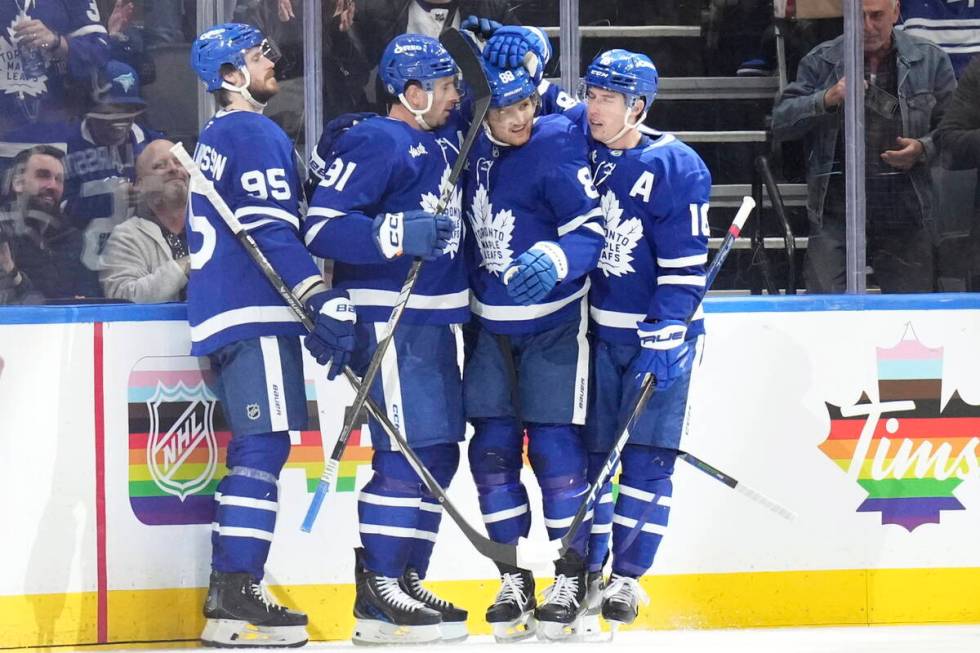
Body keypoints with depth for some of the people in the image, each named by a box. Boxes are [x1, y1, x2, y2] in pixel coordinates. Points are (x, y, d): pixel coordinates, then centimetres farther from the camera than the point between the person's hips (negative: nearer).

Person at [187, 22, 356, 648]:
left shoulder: (213, 140, 22)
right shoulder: (257, 134, -8)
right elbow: (272, 230, -18)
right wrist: (324, 299, -22)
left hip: (222, 314, 10)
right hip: (255, 314, -10)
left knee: (256, 449, 10)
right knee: (265, 448, -12)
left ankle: (228, 591, 8)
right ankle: (236, 598, -17)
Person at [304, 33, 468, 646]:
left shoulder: (445, 139, 15)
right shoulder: (376, 144, -12)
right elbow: (322, 227, -19)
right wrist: (401, 233, -29)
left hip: (433, 319, 10)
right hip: (389, 318, -10)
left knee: (439, 453, 11)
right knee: (407, 450, -12)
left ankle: (406, 581, 18)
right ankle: (377, 598, -10)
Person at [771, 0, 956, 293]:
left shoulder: (929, 60, 7)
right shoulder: (820, 61, 6)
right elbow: (781, 122, 1)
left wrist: (924, 150, -10)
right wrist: (826, 100, -16)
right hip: (835, 212, -1)